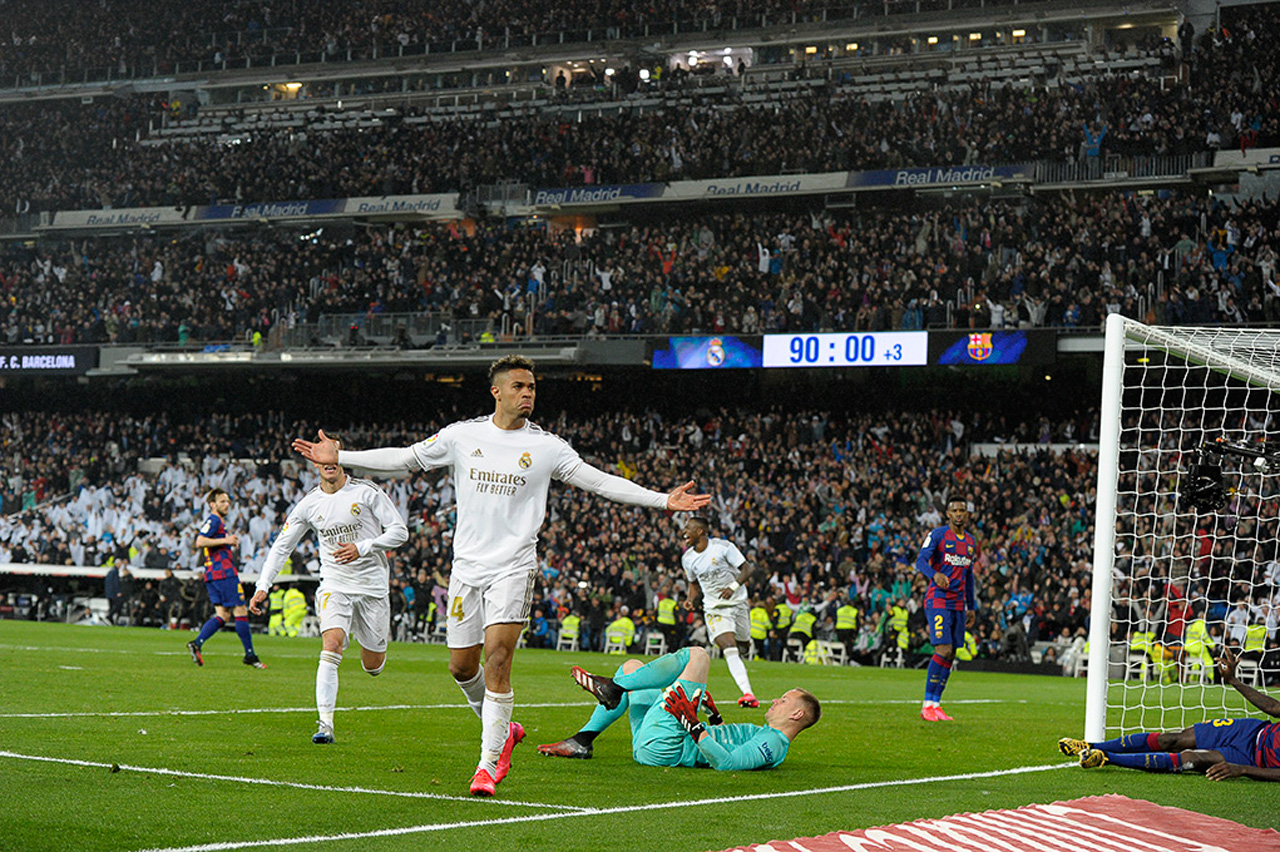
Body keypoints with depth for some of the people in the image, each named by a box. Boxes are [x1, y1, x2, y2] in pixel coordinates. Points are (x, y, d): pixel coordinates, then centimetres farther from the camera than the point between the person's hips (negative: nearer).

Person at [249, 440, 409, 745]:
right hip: (334, 585, 1)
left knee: (373, 666, 6)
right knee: (331, 648, -23)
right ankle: (325, 726, -25)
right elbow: (282, 546, 9)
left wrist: (362, 548, -20)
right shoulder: (309, 504, 1)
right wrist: (263, 586, 0)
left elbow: (399, 531, -7)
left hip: (372, 584, -1)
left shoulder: (368, 492, -7)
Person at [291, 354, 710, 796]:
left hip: (513, 567, -3)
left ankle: (487, 764, -11)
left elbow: (600, 481, -1)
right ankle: (500, 729, 32)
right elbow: (404, 459, 11)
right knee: (461, 667, 5)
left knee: (497, 658, -16)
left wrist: (664, 500, -9)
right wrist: (339, 457, 8)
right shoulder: (462, 435, 4)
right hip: (467, 565, 3)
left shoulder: (547, 446, 0)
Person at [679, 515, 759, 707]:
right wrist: (692, 599, -1)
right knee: (729, 649, -20)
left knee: (743, 645, 12)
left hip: (737, 603, -1)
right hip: (714, 609, 1)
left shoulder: (723, 547, -10)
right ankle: (748, 693, -30)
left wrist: (734, 586, -25)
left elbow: (748, 568, -9)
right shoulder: (688, 558, 3)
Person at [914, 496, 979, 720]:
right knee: (944, 650, -17)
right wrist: (935, 575, -37)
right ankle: (928, 704, -12)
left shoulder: (970, 541, 17)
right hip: (937, 600, -7)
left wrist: (971, 607, 22)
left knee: (951, 656, 2)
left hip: (958, 604, 7)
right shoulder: (937, 535, -4)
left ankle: (935, 705, 6)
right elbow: (920, 561, -16)